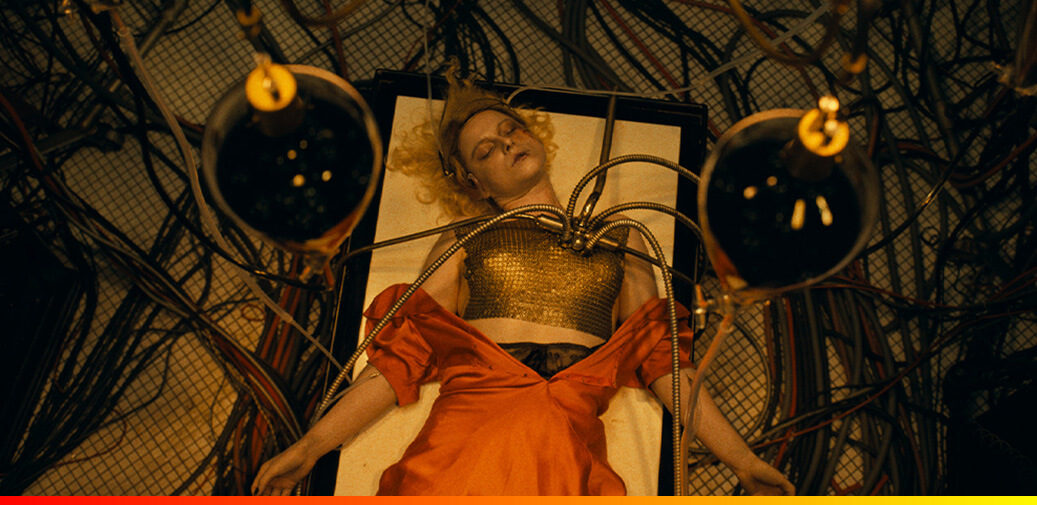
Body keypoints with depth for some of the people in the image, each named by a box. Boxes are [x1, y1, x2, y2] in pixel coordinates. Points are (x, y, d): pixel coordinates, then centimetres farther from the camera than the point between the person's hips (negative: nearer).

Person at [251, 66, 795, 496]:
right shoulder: (461, 242, 19)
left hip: (568, 443, 1)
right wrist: (307, 448, 4)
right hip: (465, 425, 0)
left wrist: (744, 461, 10)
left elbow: (663, 361, 18)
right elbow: (400, 356, 12)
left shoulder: (620, 239, 23)